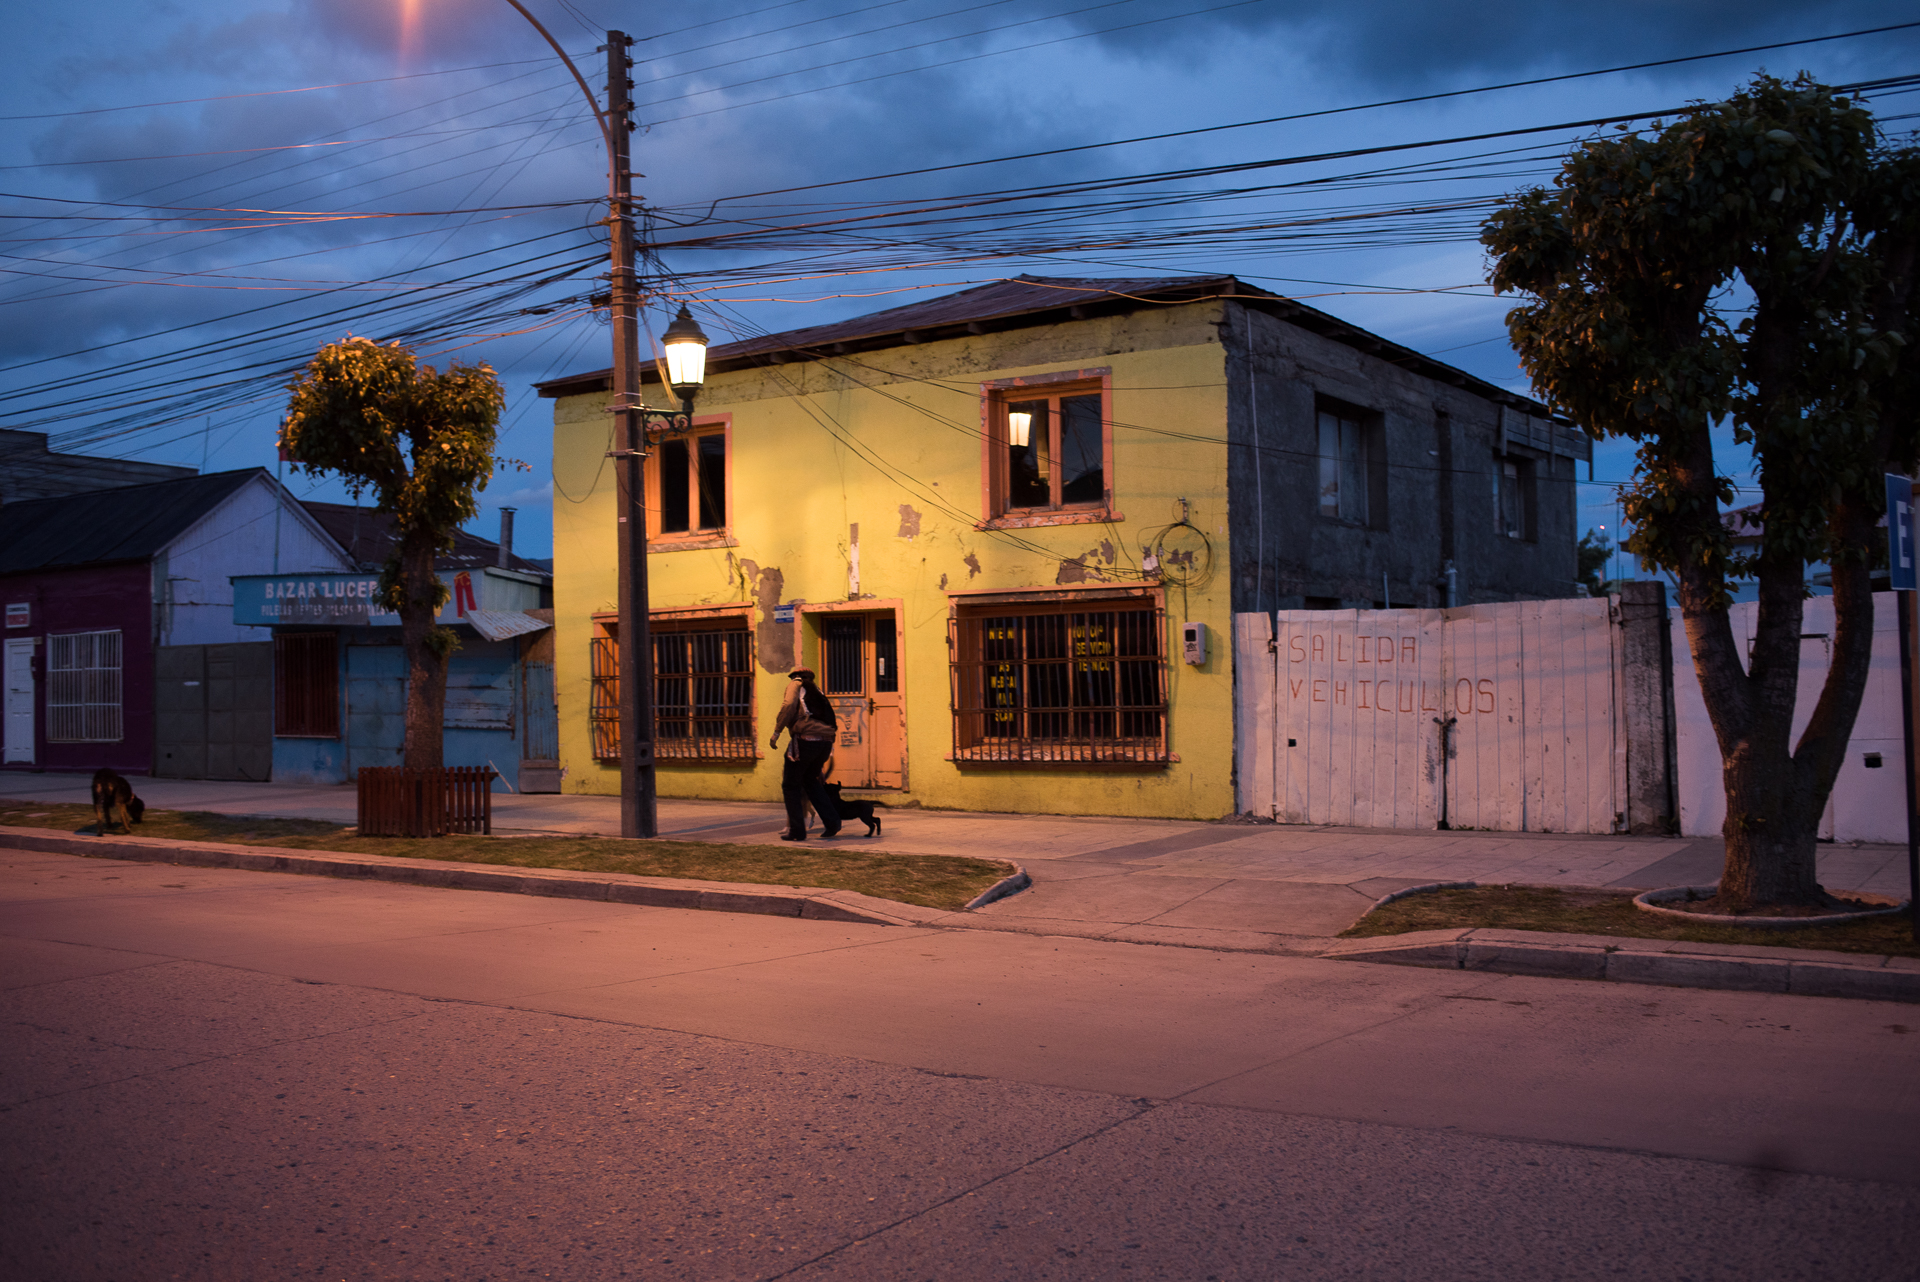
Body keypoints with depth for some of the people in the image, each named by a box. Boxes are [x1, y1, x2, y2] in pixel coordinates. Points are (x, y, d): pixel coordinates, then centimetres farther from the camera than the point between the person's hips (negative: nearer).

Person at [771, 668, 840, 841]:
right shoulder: (816, 690, 27)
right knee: (810, 780, 26)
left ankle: (797, 831, 6)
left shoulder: (796, 684, 11)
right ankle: (832, 822, 17)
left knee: (790, 786, 9)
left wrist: (776, 733, -6)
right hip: (826, 742, 6)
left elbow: (789, 706, -9)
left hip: (805, 739, -6)